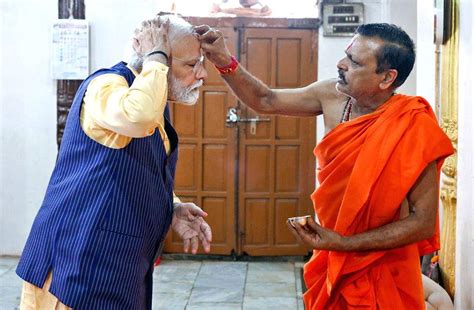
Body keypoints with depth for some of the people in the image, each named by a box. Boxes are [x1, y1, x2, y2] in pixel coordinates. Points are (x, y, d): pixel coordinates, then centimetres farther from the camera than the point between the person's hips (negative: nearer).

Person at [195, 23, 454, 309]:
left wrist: (343, 243, -24)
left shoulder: (414, 130, -24)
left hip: (382, 276, -5)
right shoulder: (333, 96, -8)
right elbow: (266, 101, 5)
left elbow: (424, 222, -21)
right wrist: (224, 60, -9)